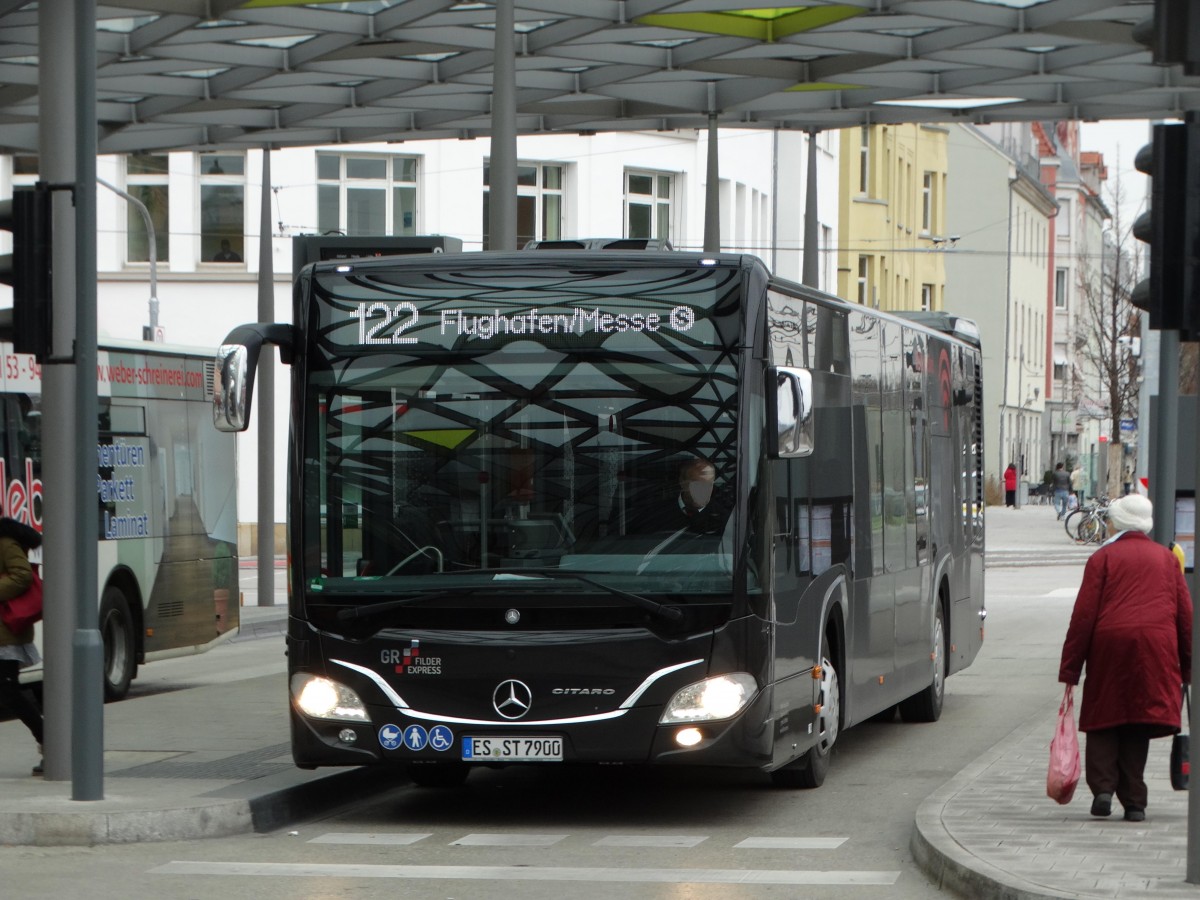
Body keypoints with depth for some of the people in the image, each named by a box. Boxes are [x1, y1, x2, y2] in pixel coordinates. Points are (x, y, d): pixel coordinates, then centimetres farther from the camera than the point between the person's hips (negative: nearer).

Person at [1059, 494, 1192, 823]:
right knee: (1138, 727, 6)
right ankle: (1134, 803, 3)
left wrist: (1069, 669, 1)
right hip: (1157, 645, 2)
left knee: (1104, 722, 8)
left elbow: (1084, 615, 0)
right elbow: (1185, 614, 12)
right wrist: (1187, 666, 17)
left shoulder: (1103, 558, 6)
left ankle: (1103, 788, -8)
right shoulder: (1166, 558, 15)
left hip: (1109, 642, -2)